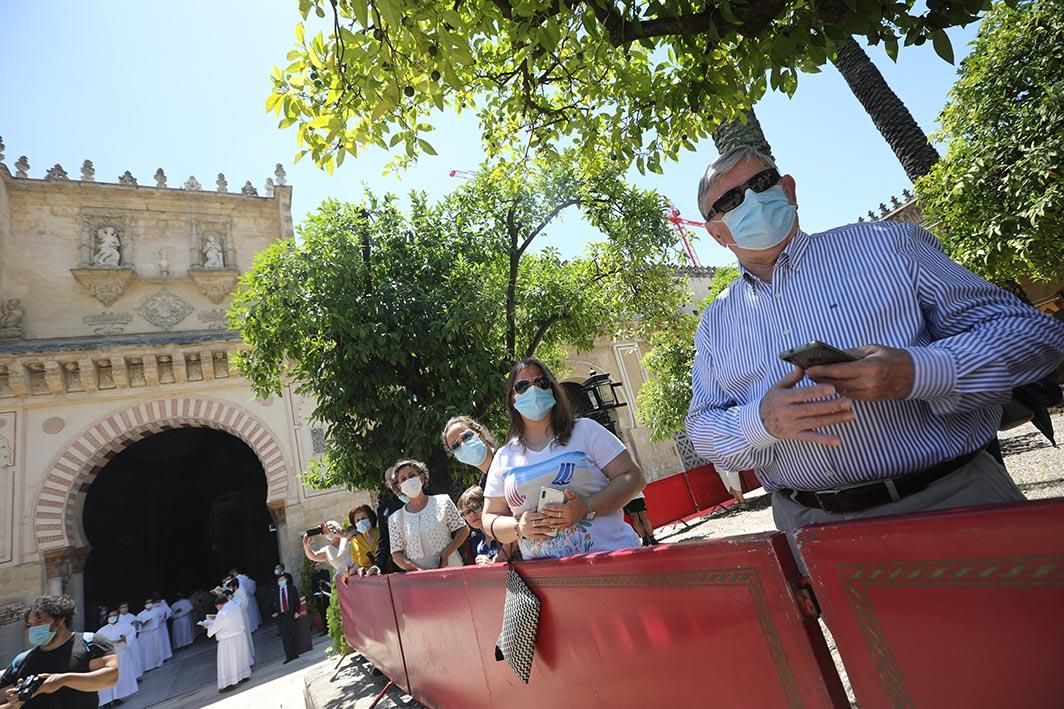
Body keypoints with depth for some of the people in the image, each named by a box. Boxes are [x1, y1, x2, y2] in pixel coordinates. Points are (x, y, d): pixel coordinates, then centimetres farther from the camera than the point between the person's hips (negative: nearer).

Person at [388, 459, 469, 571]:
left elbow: (463, 530, 3)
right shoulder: (395, 519, 4)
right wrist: (420, 571, -13)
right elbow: (396, 555, 2)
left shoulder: (442, 502, 2)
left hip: (450, 569, 0)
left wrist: (445, 553, -11)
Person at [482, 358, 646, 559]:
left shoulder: (586, 430, 3)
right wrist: (518, 527, -9)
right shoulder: (503, 457, 9)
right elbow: (490, 519, 12)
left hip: (609, 553, -2)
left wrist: (587, 508, -15)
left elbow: (633, 477, -2)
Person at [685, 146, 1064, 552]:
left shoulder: (884, 244, 0)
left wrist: (917, 372, -20)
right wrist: (761, 421, -15)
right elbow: (702, 430, 7)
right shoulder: (715, 325, 7)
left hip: (951, 499, -2)